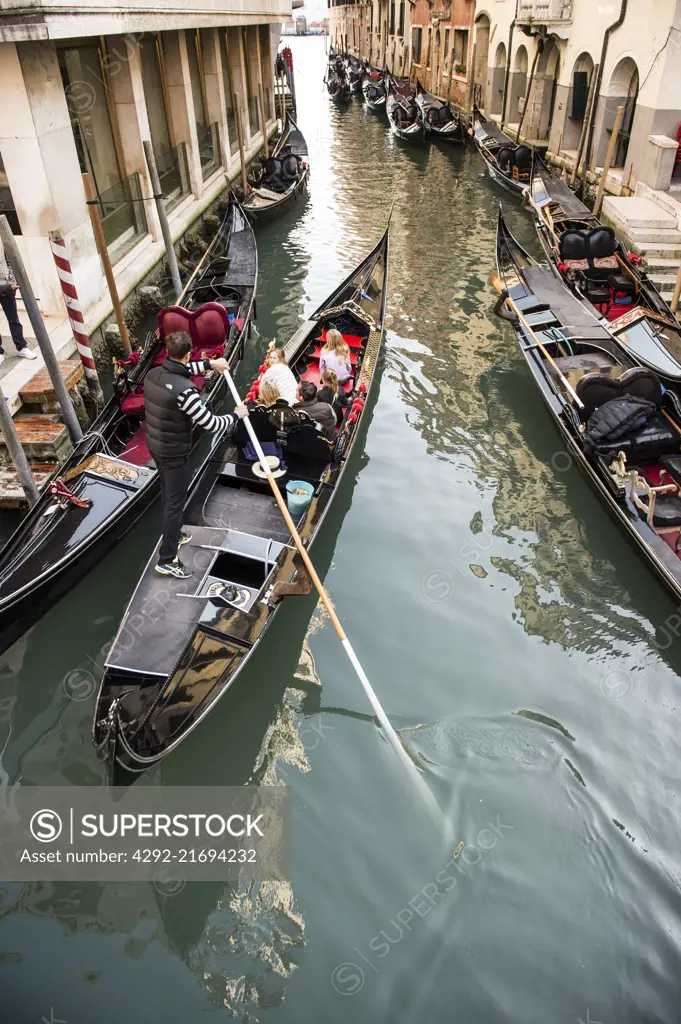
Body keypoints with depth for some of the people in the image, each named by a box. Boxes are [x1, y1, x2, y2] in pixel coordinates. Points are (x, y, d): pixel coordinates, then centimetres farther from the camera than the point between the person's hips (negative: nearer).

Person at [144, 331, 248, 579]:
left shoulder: (153, 374, -5)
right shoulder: (185, 391, -31)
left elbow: (179, 371, 19)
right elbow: (212, 424, -24)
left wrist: (210, 363, 20)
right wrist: (236, 415, -6)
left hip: (155, 446, 8)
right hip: (174, 453, -8)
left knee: (169, 496, 26)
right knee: (175, 503, 3)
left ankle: (174, 535, 48)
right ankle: (167, 560, 11)